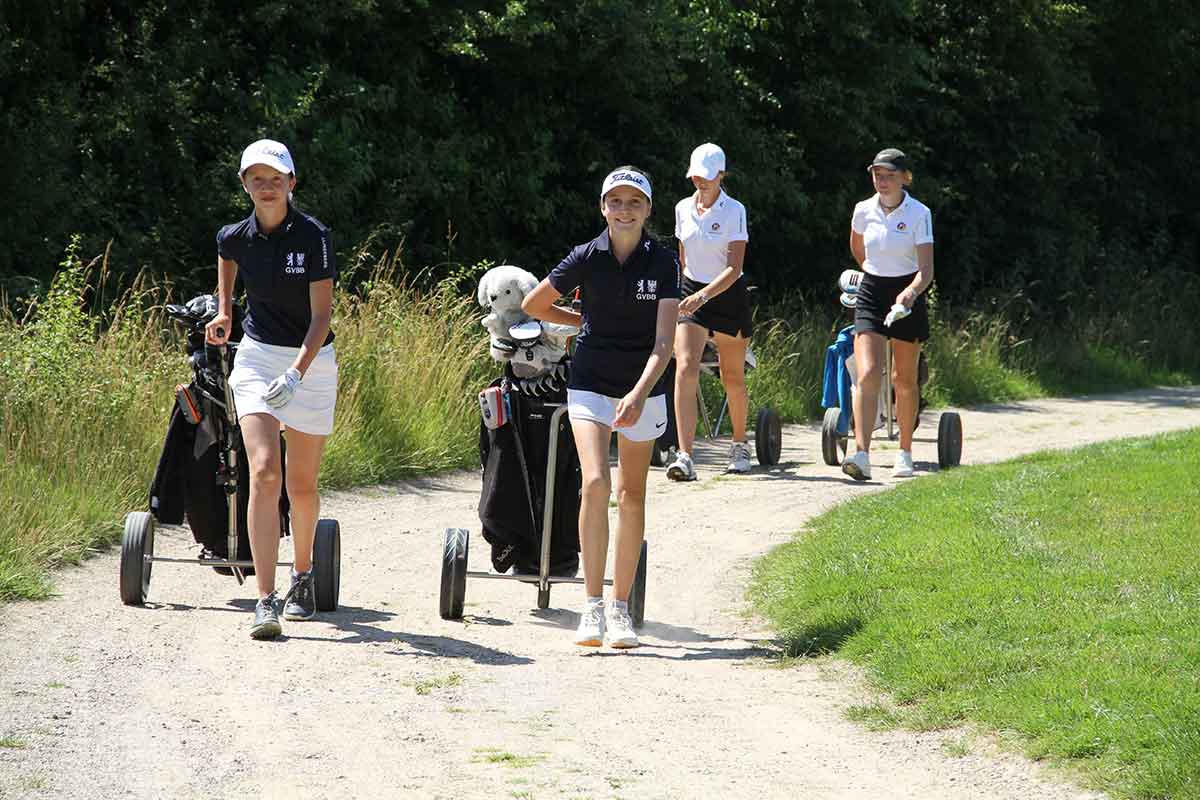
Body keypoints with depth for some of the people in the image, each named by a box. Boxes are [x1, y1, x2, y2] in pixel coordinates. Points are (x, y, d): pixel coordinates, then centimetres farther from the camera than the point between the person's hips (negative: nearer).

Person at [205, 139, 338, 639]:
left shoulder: (313, 236, -13)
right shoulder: (236, 237, -2)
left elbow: (321, 315, -17)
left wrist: (297, 372, -29)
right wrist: (223, 313, 19)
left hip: (311, 359, -1)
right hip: (256, 358, 1)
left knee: (301, 485, 7)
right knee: (264, 473, -16)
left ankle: (302, 578, 35)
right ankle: (265, 601, -22)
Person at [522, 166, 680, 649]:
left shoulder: (662, 263, -7)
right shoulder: (587, 258, -6)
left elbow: (664, 341, -15)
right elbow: (533, 306, 8)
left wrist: (640, 393, -28)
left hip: (643, 388, 1)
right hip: (590, 385, -1)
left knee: (632, 495, 7)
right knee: (596, 483, -17)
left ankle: (620, 608, 17)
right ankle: (592, 607, -17)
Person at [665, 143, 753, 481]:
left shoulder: (734, 211, -10)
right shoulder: (683, 209, 4)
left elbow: (734, 268, -17)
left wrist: (703, 296, -29)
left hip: (729, 295, -2)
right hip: (691, 294, 2)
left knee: (733, 378, 9)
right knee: (685, 368, -18)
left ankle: (740, 446, 34)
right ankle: (685, 456, -25)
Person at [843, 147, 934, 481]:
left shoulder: (919, 214, -12)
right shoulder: (863, 211, -2)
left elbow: (926, 268, -19)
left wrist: (910, 292, -37)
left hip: (907, 296, -2)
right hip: (871, 294, 2)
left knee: (904, 379, 10)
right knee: (867, 375, -14)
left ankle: (905, 453, 26)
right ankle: (862, 455, -24)